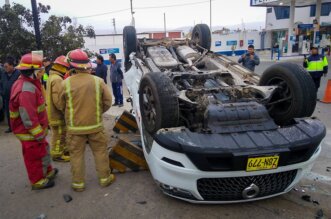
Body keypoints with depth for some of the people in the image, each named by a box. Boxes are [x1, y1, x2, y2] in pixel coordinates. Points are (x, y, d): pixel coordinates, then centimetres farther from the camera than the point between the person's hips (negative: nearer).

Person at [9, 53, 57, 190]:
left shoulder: (28, 84, 6)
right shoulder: (26, 90, -28)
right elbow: (28, 117, -29)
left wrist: (42, 130, 20)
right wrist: (39, 134, -22)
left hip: (35, 129, 10)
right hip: (30, 132, -10)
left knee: (43, 150, 24)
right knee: (35, 155, 8)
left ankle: (47, 172, 43)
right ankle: (38, 181, 26)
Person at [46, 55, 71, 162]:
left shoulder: (53, 77, 13)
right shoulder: (57, 79, -22)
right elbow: (58, 99, -27)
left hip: (54, 111, 11)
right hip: (57, 113, -11)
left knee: (62, 134, 21)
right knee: (59, 135, 2)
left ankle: (64, 150, 34)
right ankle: (57, 154, 14)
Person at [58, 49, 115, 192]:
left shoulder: (66, 83, -11)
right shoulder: (98, 81, -9)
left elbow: (61, 106, 1)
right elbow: (107, 102, -2)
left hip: (74, 127, -1)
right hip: (95, 125, 1)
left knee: (76, 155, 13)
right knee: (100, 152, 15)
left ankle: (78, 183, 23)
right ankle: (104, 178, 27)